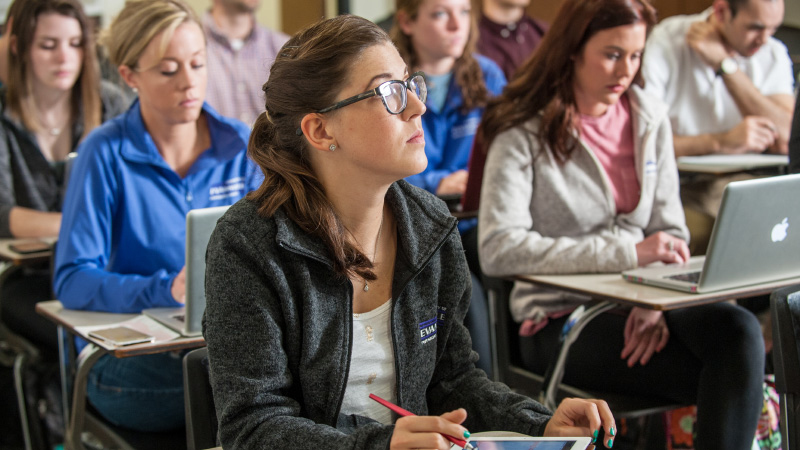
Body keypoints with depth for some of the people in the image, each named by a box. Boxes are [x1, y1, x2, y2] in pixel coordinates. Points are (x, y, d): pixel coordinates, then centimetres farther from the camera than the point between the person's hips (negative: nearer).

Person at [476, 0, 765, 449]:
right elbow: (498, 250, -19)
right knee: (728, 380, -25)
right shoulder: (523, 133, -6)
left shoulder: (651, 117, 11)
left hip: (640, 306, 5)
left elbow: (671, 232, 12)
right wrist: (627, 253, -23)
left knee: (739, 329, -27)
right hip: (561, 316, -5)